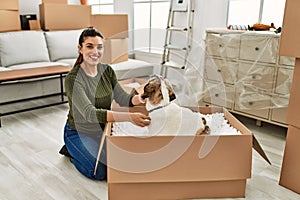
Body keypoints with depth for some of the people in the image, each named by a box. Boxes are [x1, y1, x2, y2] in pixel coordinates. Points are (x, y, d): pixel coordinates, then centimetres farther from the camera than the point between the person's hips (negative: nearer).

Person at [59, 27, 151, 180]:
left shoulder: (107, 70, -5)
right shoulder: (73, 79, -26)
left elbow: (122, 97, -9)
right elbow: (89, 113, -38)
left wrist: (139, 98, -34)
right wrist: (129, 117, -50)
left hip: (103, 129, 6)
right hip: (79, 132, -6)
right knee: (100, 172, -18)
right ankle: (71, 151, 12)